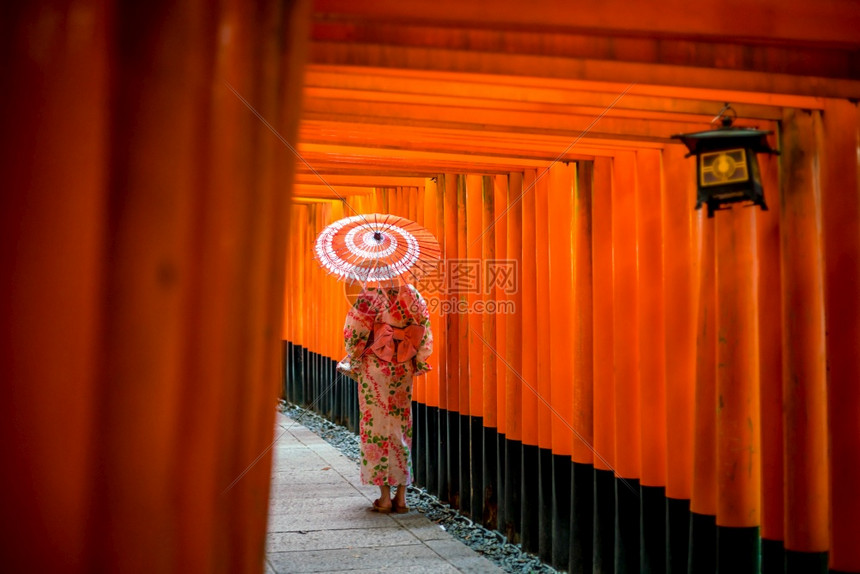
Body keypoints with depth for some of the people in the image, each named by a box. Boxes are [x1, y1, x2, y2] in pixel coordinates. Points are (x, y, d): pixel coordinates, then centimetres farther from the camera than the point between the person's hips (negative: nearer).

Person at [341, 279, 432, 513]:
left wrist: (352, 362, 4)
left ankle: (385, 495, 4)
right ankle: (401, 496, 11)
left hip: (375, 366, -4)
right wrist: (419, 363, 10)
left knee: (376, 424, 4)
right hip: (404, 368, 4)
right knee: (402, 426, 10)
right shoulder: (412, 294, 1)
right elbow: (424, 330, 2)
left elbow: (355, 331, -9)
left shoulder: (370, 294, -9)